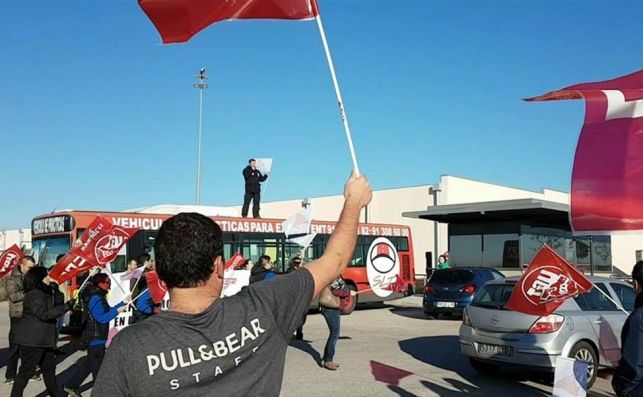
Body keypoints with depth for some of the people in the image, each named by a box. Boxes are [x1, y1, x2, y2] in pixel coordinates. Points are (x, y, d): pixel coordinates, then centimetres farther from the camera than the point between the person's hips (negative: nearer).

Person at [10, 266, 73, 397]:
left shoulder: (45, 292, 12)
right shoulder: (34, 295, -18)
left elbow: (58, 304, 10)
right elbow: (45, 314, -25)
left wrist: (55, 290, -4)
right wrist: (67, 307, -26)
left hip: (44, 339, 10)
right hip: (31, 341, -10)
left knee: (49, 367, 20)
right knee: (26, 371, -3)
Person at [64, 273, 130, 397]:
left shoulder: (98, 296, 12)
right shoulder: (95, 298, -21)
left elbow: (108, 311, 16)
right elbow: (102, 318, -25)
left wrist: (123, 303, 11)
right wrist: (118, 310, -23)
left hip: (96, 337, 10)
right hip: (96, 338, -10)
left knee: (89, 363, 19)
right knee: (97, 366, 2)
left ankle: (71, 386, 26)